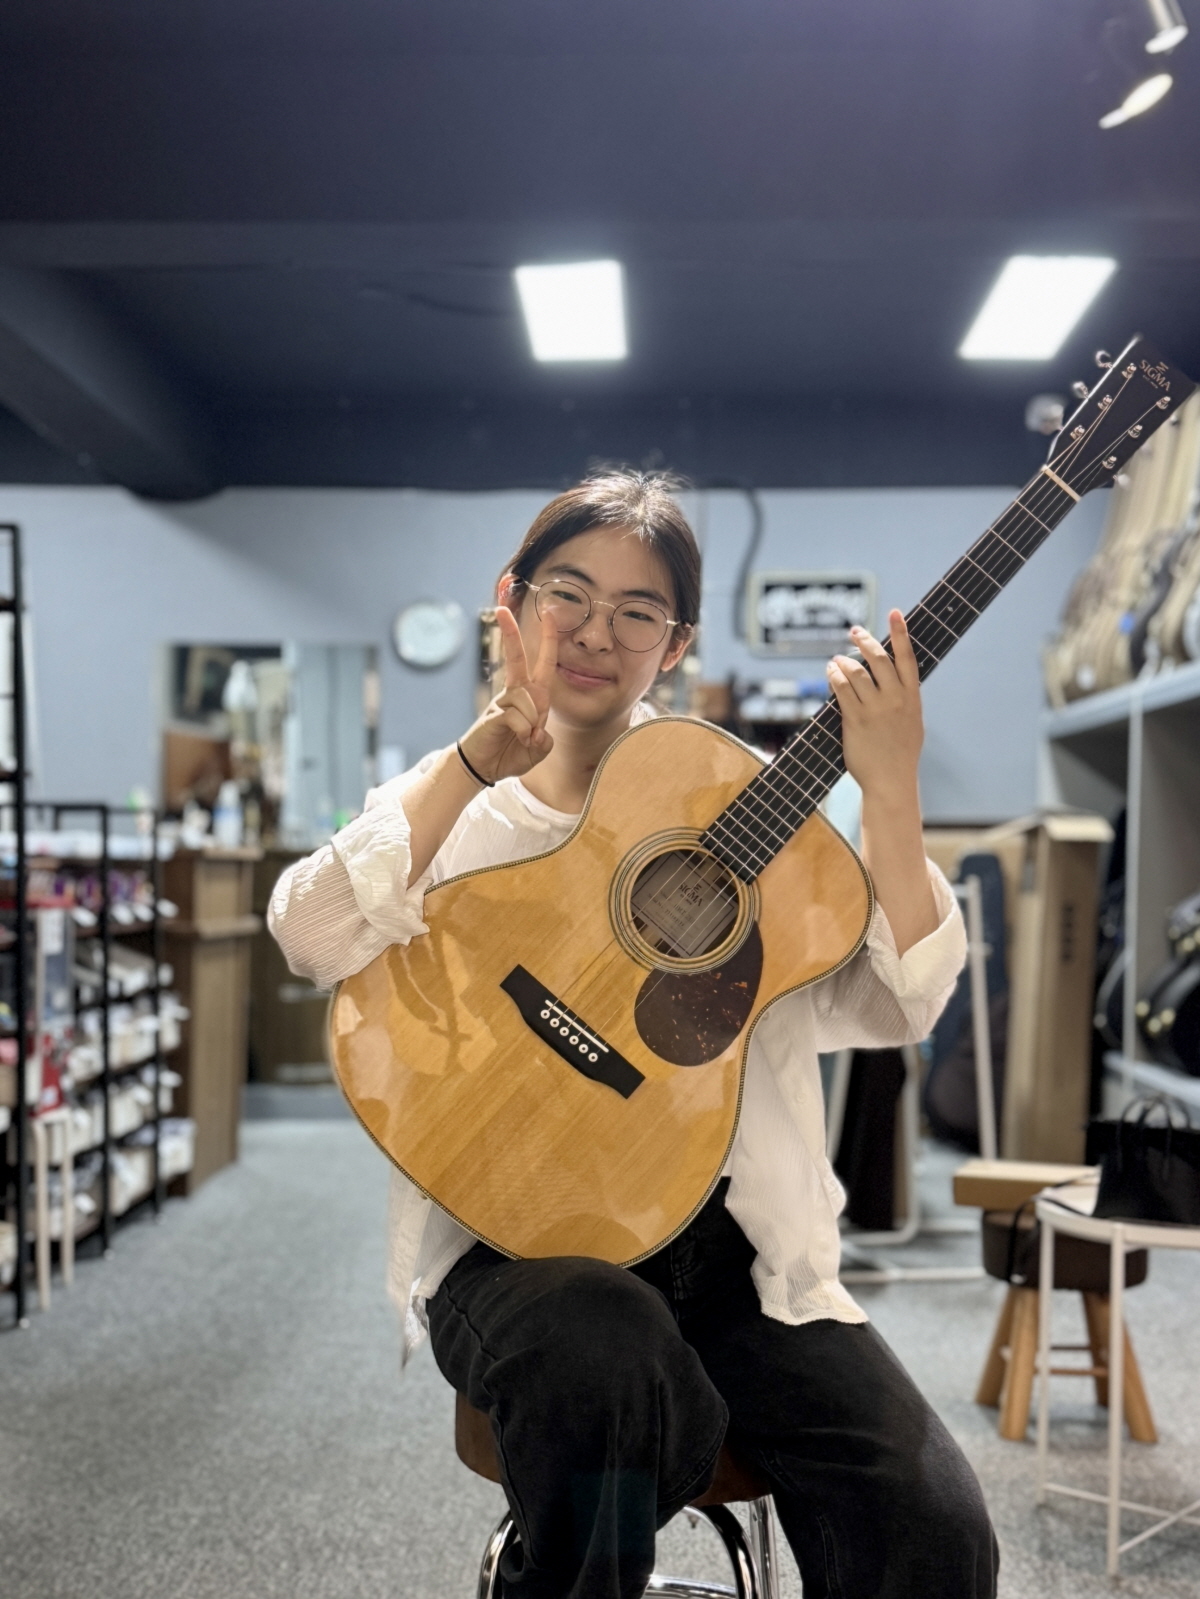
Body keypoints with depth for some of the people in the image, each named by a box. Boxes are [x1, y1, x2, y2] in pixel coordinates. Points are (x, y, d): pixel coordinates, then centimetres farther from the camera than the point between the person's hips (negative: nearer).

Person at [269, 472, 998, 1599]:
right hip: (516, 1241, -1)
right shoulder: (450, 812, 9)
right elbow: (313, 937, -12)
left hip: (732, 1245, 1)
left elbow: (892, 1008, -2)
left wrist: (889, 795, -14)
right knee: (604, 1345, -35)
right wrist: (482, 756, -15)